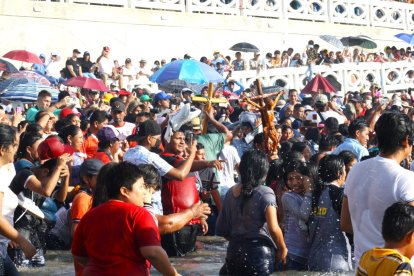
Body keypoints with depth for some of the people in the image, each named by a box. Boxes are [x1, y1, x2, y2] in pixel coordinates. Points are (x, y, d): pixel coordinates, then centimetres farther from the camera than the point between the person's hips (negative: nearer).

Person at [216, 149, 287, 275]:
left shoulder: (230, 193, 7)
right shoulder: (265, 193, -10)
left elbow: (220, 229, 11)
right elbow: (273, 228, -19)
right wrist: (282, 249, -4)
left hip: (234, 252, 5)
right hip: (260, 253, -5)